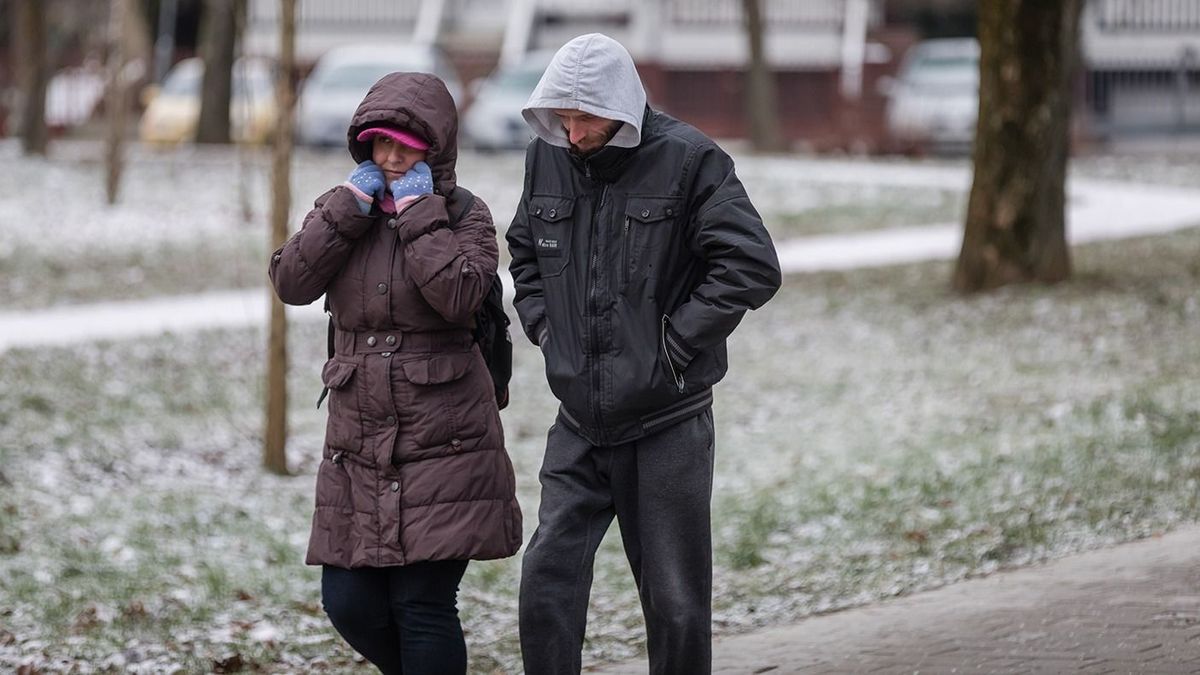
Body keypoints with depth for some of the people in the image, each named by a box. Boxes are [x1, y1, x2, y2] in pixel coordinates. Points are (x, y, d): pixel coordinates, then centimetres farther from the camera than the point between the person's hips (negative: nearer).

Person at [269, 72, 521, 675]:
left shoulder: (465, 217, -1)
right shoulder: (344, 210, 10)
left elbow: (459, 296, -21)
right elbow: (291, 282, -7)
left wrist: (418, 213, -14)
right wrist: (349, 206, -10)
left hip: (442, 444, -4)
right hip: (359, 444, 5)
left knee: (423, 605, -7)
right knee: (349, 603, 2)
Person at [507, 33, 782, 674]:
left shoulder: (689, 160, -12)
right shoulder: (546, 157, 4)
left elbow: (753, 267, -15)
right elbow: (523, 250, 23)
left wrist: (676, 340, -15)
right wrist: (543, 323, 8)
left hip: (667, 422, -4)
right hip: (579, 423, 4)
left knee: (676, 601, 5)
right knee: (546, 582, -5)